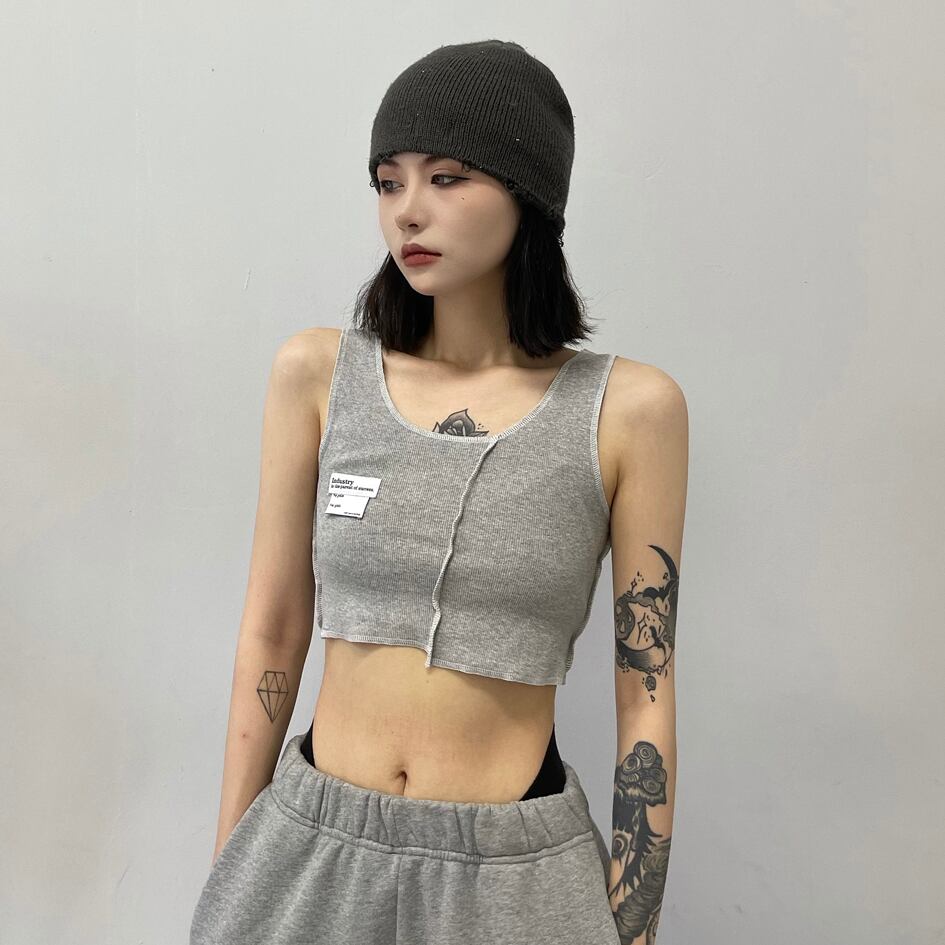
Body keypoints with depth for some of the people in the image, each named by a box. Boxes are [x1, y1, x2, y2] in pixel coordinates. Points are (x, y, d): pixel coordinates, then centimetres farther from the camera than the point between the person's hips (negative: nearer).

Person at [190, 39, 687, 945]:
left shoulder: (628, 408, -10)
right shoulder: (317, 372, -5)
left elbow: (645, 699, -6)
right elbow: (271, 634, 1)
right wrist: (229, 862, 6)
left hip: (513, 871, -1)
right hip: (307, 846, 2)